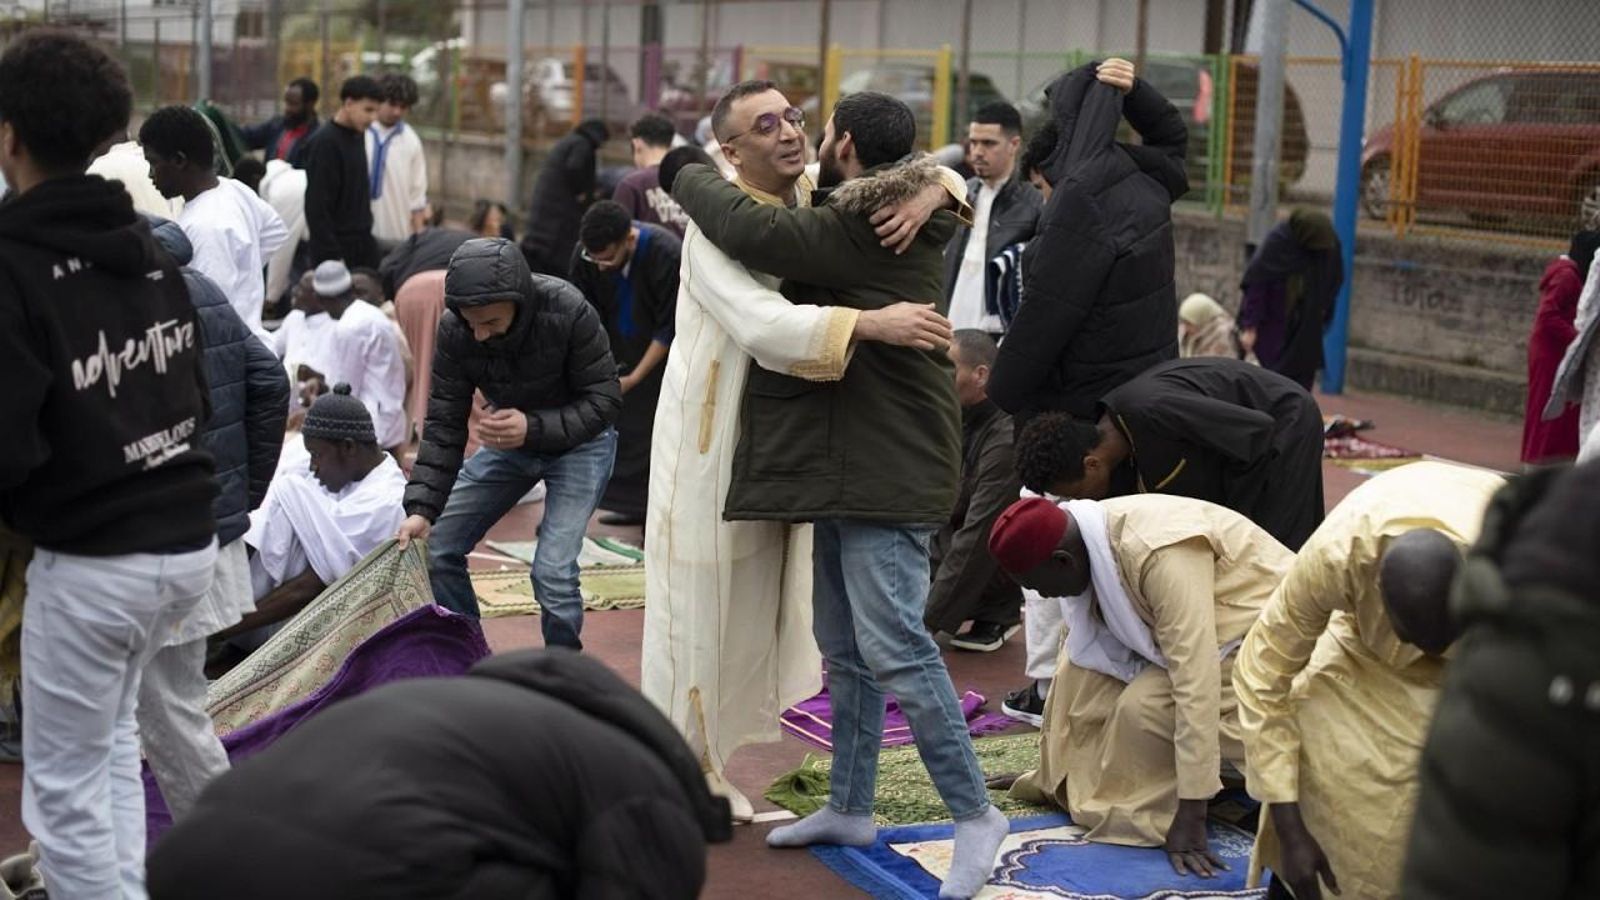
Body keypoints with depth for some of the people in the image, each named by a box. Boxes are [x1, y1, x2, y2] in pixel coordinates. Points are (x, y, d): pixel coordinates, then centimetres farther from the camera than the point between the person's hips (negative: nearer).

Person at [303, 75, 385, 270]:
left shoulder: (358, 135, 10)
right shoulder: (325, 142, -14)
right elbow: (317, 207, -17)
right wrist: (332, 256, -19)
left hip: (363, 246, 8)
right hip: (337, 247, -8)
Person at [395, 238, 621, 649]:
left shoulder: (568, 313, -32)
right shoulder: (454, 332, -21)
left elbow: (604, 400, -22)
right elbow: (444, 425, -15)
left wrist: (533, 427, -35)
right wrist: (422, 508, -24)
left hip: (579, 442, -4)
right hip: (510, 440, 5)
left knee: (553, 571, -20)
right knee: (437, 550, -1)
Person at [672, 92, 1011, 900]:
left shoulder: (858, 232, -18)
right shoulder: (889, 217, 14)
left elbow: (748, 230, -26)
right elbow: (813, 219, 32)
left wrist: (687, 176, -7)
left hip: (887, 465, -11)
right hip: (853, 461, 11)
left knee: (891, 645, -13)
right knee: (843, 645, 14)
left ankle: (974, 814, -7)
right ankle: (850, 807, 23)